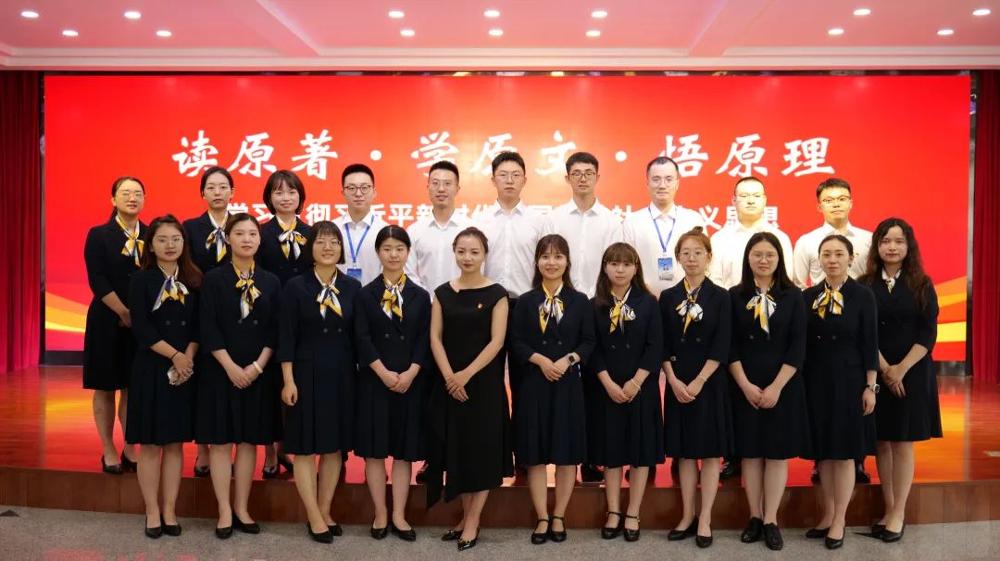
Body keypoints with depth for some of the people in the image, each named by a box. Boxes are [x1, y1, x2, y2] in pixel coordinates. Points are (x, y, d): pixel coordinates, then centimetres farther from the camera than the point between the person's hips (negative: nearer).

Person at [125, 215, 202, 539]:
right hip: (151, 369, -3)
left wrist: (188, 357, -12)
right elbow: (141, 328, -11)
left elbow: (199, 326, 3)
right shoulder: (141, 280, -2)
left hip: (186, 370, 3)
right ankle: (152, 513, 14)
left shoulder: (193, 281, 7)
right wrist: (174, 356, -15)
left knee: (175, 443, 7)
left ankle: (169, 511, 16)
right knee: (150, 444, 3)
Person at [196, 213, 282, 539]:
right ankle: (225, 511, 12)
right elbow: (208, 328, -8)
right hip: (220, 370, -2)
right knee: (220, 440, 2)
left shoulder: (271, 281, 6)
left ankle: (242, 508, 18)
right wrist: (230, 367, -15)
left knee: (249, 440, 7)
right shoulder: (214, 278, -1)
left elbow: (275, 330, 2)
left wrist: (257, 366, -9)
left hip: (258, 372, 2)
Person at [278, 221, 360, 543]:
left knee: (335, 447, 10)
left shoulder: (352, 288, 4)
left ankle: (325, 512, 23)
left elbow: (357, 336, 6)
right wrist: (288, 381, -11)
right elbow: (286, 338, -6)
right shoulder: (296, 287, -5)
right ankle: (314, 518, 13)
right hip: (307, 373, -3)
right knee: (305, 448, 2)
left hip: (342, 375, 3)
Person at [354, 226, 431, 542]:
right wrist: (384, 373, -14)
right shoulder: (366, 294, 3)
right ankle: (380, 515, 14)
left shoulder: (420, 296, 7)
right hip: (375, 380, -1)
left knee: (404, 451, 5)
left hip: (410, 381, 1)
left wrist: (410, 373, -12)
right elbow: (362, 339, -5)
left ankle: (399, 515, 13)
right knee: (374, 451, 3)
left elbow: (425, 340, 1)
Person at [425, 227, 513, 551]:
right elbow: (435, 337, 1)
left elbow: (497, 341, -9)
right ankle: (466, 517, 21)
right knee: (456, 449, 8)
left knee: (481, 449, 2)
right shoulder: (443, 293, 6)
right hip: (449, 383, 3)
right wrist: (449, 375, -12)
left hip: (484, 382, -3)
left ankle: (473, 522, 12)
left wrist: (467, 374, -17)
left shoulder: (496, 294, -3)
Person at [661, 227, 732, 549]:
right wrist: (674, 381, -8)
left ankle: (705, 520, 12)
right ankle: (687, 516, 19)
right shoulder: (668, 297, 5)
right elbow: (663, 346, 3)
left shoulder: (720, 297, -2)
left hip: (710, 383, -2)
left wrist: (698, 382, -15)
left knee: (710, 452, 4)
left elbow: (721, 348, -8)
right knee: (684, 452, 9)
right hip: (677, 384, 2)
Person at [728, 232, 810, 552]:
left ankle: (771, 520, 14)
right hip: (745, 387, 0)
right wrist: (746, 385, -11)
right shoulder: (735, 296, 1)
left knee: (778, 453, 4)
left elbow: (798, 347, -5)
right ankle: (755, 517, 18)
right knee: (750, 453, 6)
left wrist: (776, 387, -12)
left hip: (783, 386, 0)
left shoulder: (793, 296, 1)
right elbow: (730, 347, -1)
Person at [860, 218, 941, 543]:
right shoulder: (864, 286, 1)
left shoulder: (922, 285, 1)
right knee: (881, 443, 5)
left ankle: (899, 514, 10)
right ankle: (889, 510, 15)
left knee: (902, 443, 2)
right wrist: (884, 368, -14)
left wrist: (901, 368, -14)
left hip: (912, 373, -1)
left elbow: (928, 333, -5)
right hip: (875, 373, 1)